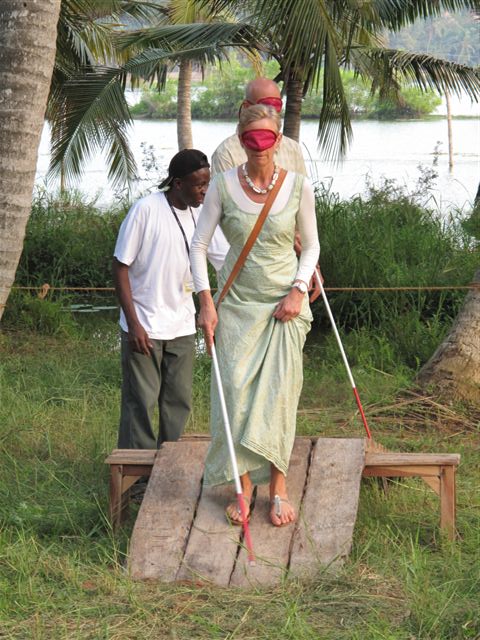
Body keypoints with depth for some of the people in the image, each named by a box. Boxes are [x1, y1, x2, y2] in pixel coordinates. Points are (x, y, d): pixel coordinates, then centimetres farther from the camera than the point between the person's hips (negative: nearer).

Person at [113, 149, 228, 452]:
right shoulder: (146, 210, -13)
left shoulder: (201, 216, 4)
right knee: (141, 402, -1)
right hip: (144, 327, -6)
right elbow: (121, 266, -10)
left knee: (179, 401, 11)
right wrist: (133, 323, -15)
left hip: (182, 327, 6)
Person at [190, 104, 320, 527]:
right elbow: (198, 245, 0)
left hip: (284, 303, 0)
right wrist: (206, 303, -8)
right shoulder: (223, 186, -4)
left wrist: (298, 290, -7)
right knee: (236, 392, -3)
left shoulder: (299, 187, -3)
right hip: (237, 302, 1)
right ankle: (244, 488, 6)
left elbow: (311, 246, 7)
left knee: (277, 393, -3)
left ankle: (278, 487, 6)